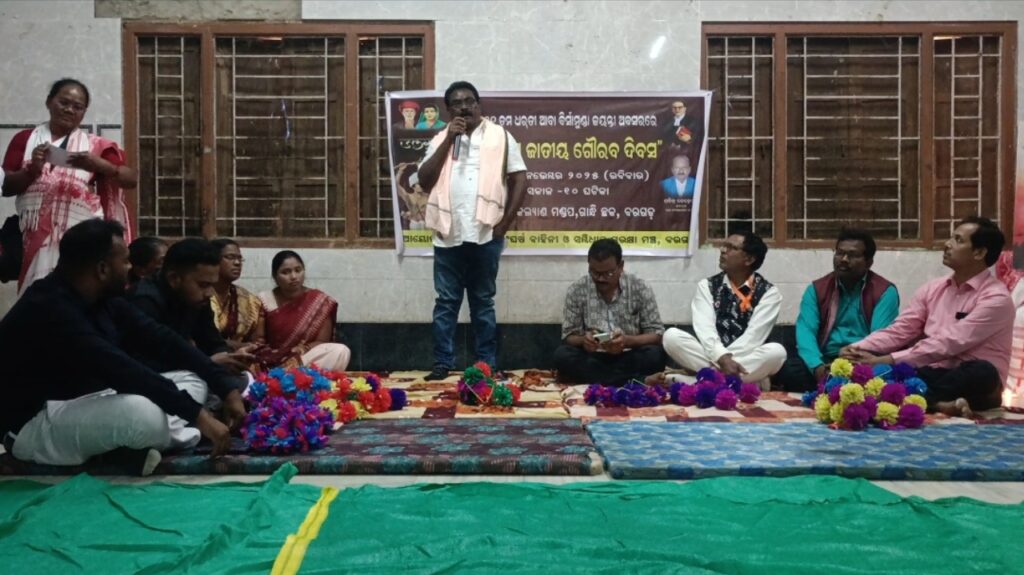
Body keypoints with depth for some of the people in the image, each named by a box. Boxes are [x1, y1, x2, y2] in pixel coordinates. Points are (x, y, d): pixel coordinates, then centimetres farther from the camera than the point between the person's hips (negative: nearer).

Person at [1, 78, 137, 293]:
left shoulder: (96, 145, 8)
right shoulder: (24, 139, 11)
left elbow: (130, 180, -1)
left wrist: (100, 166, -18)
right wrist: (32, 170, -11)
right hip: (35, 237, 1)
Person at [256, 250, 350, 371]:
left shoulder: (320, 301, 2)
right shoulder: (264, 301, 3)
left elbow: (322, 343, 0)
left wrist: (302, 350, -20)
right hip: (272, 364, -2)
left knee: (340, 351, -28)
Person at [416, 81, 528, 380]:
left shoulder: (500, 136, 6)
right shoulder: (440, 139, 12)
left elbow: (520, 179, 3)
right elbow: (424, 180, -1)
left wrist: (506, 221, -5)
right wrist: (449, 140, -5)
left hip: (485, 234, -1)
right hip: (448, 234, 2)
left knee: (483, 302, 8)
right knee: (446, 301, 4)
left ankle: (486, 364, 15)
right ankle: (443, 363, 11)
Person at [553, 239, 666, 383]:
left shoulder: (640, 289, -4)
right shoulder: (576, 291, -2)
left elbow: (657, 334, -5)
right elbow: (568, 336, 0)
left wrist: (628, 341, -25)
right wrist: (583, 341, -25)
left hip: (628, 358, -1)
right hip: (592, 359, 1)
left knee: (655, 355, -30)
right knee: (562, 355, -28)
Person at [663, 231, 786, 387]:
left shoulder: (768, 292, 0)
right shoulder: (707, 285, 5)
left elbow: (754, 336, -13)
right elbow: (705, 329, -11)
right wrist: (722, 358, -29)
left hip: (748, 359, -2)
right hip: (711, 357, 2)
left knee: (776, 351, -31)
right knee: (672, 336, -23)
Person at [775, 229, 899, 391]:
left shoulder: (885, 292, 3)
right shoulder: (816, 289, 10)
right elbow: (806, 331, -5)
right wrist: (817, 366, -26)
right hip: (825, 361, 2)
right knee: (786, 368, -28)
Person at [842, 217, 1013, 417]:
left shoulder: (996, 298, -11)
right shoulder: (933, 288, 10)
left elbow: (947, 344, -21)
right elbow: (899, 330, 4)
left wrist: (886, 361, -27)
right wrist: (858, 348, -15)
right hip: (931, 374, 5)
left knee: (982, 372, -39)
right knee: (862, 360, -15)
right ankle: (937, 403, -30)